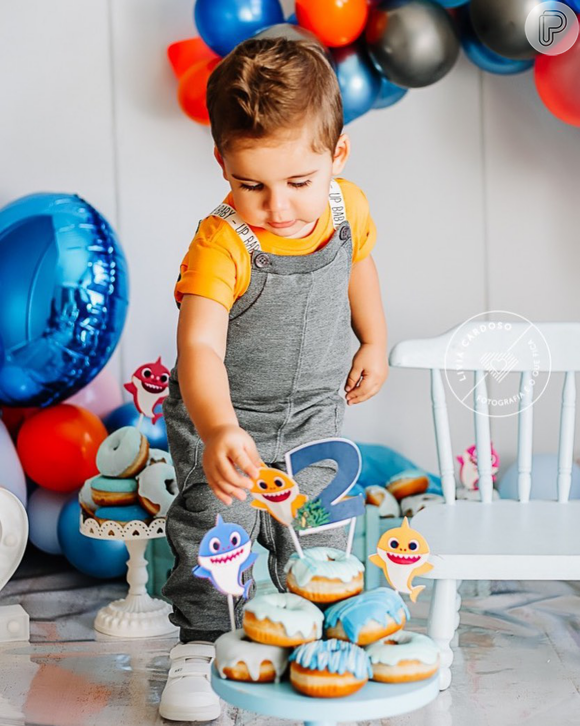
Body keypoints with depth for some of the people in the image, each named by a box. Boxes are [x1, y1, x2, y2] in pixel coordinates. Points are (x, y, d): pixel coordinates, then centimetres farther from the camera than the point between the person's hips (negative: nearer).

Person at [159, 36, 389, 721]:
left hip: (313, 411, 4)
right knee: (213, 527, -3)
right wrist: (217, 431, -60)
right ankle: (200, 644, 16)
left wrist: (374, 342, 15)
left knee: (317, 536, 11)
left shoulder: (349, 208, -15)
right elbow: (200, 346, -45)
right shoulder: (221, 244, -34)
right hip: (223, 414, -4)